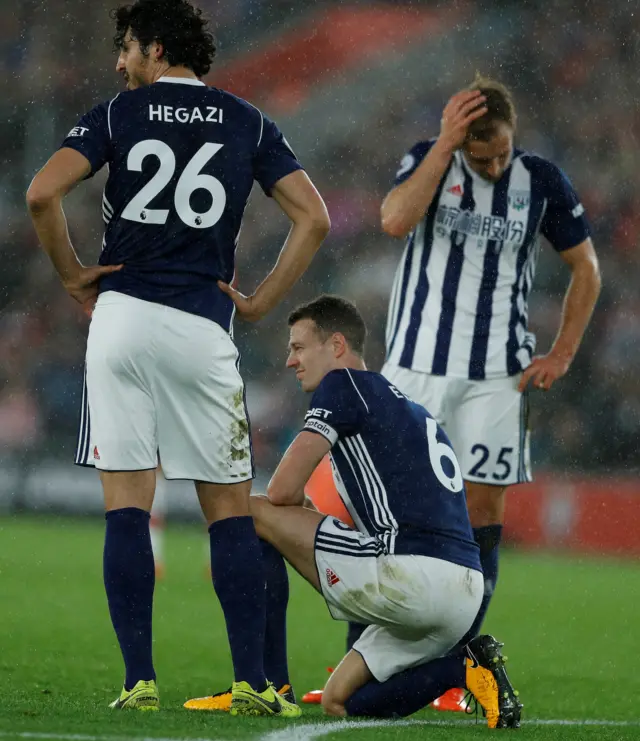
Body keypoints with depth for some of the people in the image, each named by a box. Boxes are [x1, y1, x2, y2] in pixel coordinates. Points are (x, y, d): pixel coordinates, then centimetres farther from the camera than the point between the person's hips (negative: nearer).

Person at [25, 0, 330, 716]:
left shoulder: (118, 114, 4)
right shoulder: (248, 124, 10)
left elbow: (41, 193, -9)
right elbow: (313, 217, 2)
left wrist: (71, 274, 4)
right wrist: (261, 301, 8)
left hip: (122, 316, -1)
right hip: (203, 331, 1)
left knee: (126, 506, 0)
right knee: (230, 510, 6)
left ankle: (140, 682, -5)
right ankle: (250, 682, 0)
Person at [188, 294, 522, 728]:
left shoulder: (343, 385, 3)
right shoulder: (400, 404, 30)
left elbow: (282, 491, -3)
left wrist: (303, 507, 20)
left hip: (410, 574, -9)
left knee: (249, 512, 1)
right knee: (339, 703, 20)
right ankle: (467, 667, 1)